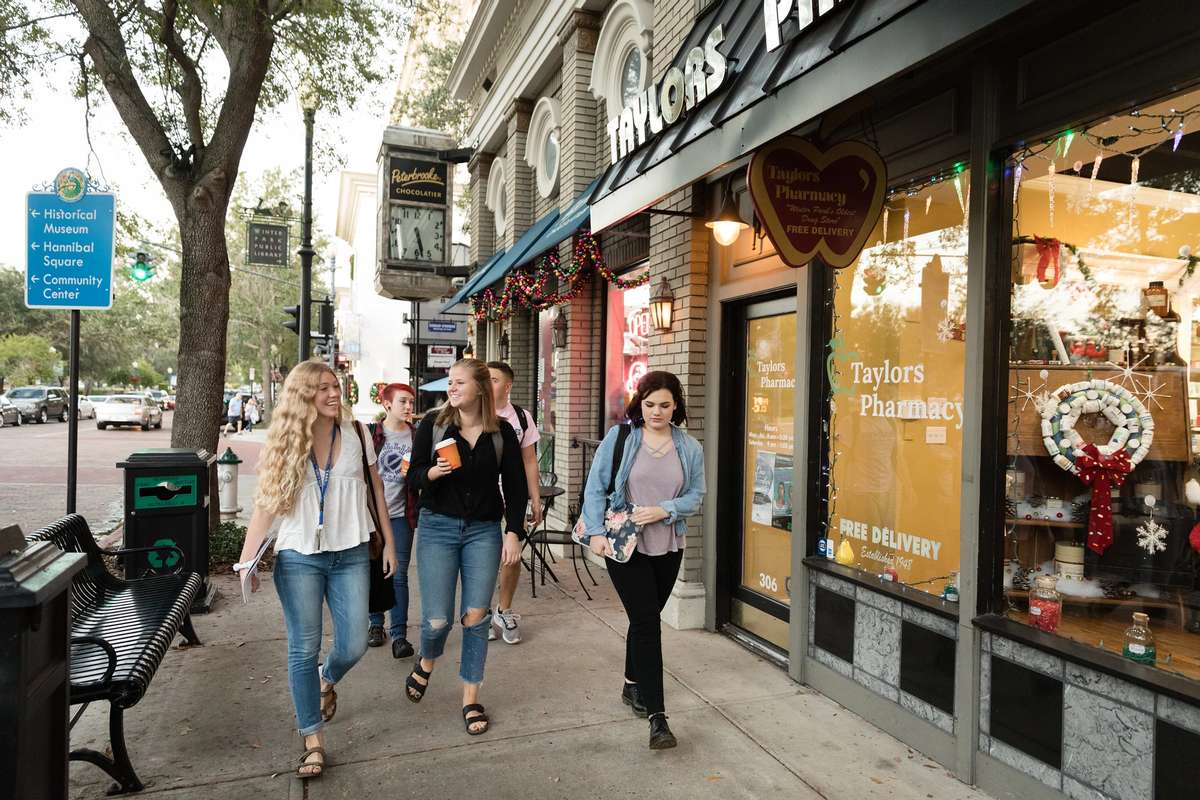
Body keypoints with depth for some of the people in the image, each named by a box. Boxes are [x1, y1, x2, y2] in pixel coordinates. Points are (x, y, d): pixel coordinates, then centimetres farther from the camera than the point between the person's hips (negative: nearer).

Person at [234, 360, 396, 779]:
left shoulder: (355, 434, 0)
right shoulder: (285, 441, -2)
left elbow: (375, 489, 6)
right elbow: (266, 504, -2)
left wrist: (389, 541, 6)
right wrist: (246, 560, -8)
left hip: (350, 556, 1)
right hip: (298, 558, -1)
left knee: (353, 645, 3)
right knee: (303, 649, 3)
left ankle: (326, 682, 39)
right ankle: (313, 740, 17)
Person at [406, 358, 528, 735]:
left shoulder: (502, 432, -1)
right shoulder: (433, 424, -2)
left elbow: (515, 486, 4)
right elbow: (414, 474, 2)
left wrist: (513, 532, -2)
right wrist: (433, 472, -20)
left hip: (484, 531, 1)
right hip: (438, 526, -1)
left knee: (476, 617, 2)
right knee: (437, 619, -4)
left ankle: (470, 699, 20)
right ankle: (426, 662, 33)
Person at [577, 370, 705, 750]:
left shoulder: (689, 447, 2)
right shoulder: (619, 437, -6)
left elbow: (696, 495, 2)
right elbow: (595, 487, -5)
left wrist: (664, 510, -15)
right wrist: (596, 532, -14)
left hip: (668, 548, 4)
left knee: (645, 618, 17)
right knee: (647, 621, -8)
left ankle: (633, 686, 40)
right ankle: (657, 716, -2)